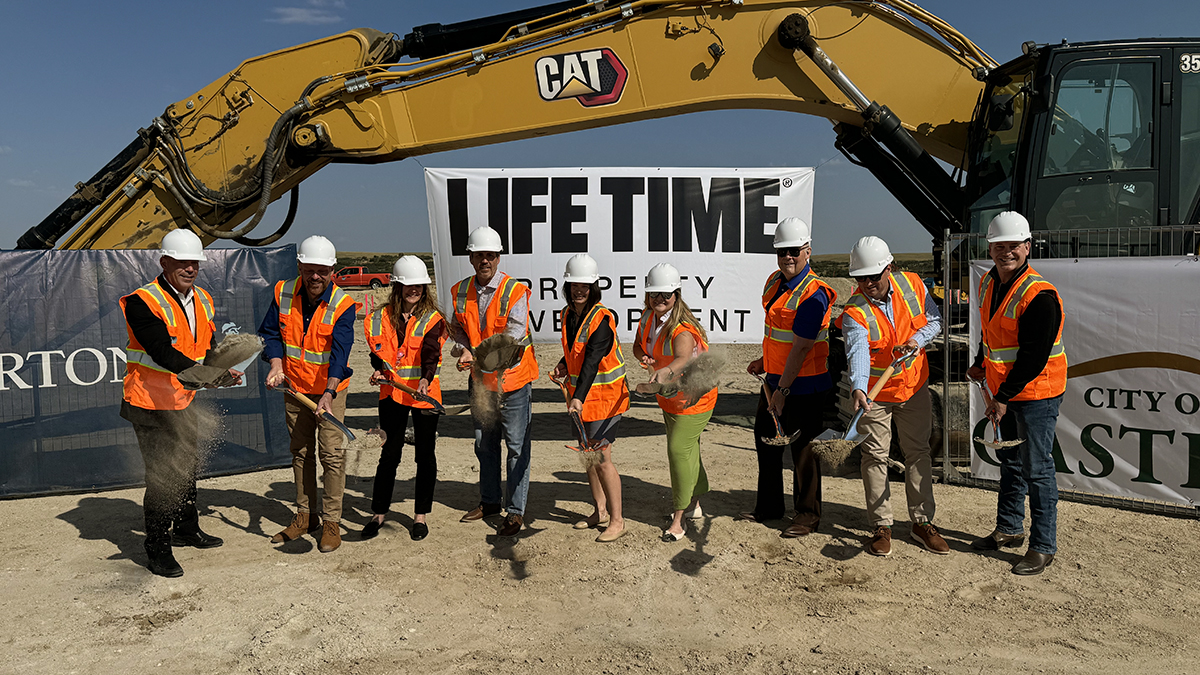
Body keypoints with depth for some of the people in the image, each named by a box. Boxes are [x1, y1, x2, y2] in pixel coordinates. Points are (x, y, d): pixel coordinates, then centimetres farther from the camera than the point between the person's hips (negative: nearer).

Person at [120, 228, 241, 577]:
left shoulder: (202, 301, 5)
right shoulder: (143, 302, -20)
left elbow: (207, 347, 9)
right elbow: (163, 353, -30)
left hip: (183, 401, 8)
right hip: (151, 404, -8)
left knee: (188, 467, 21)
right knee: (161, 476, -3)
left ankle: (187, 530, 40)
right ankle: (158, 550, 12)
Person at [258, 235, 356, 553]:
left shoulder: (342, 305, -18)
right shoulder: (283, 293, -5)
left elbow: (340, 352, -27)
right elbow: (270, 333, 4)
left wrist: (329, 392, -39)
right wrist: (276, 364, -14)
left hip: (330, 388, -4)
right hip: (294, 387, 4)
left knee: (332, 453, -7)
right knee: (300, 452, 13)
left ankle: (332, 522, 3)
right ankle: (305, 516, 25)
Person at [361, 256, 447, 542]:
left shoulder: (432, 319, -3)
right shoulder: (382, 317, 5)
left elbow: (430, 353, -18)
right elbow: (379, 352, 7)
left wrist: (426, 379, -36)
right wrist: (379, 370, -14)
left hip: (424, 393, -2)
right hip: (392, 393, 2)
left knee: (425, 455, 6)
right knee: (389, 454, 6)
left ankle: (421, 515, 19)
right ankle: (379, 513, 20)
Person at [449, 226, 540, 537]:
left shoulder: (515, 291, -15)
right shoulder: (461, 291, 2)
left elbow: (514, 336, -22)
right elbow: (457, 329, 13)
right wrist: (463, 349, -9)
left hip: (512, 378, -6)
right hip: (480, 380, 6)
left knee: (516, 445, 0)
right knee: (484, 444, 17)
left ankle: (516, 510, 9)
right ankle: (490, 501, 33)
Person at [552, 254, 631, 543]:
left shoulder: (602, 319, -21)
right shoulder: (567, 314, 3)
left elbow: (592, 360, -32)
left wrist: (579, 398, -42)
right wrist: (564, 365, 1)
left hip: (604, 395, -8)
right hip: (579, 394, 8)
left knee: (601, 458, -7)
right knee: (587, 454, 14)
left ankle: (617, 520, 4)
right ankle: (600, 511, 29)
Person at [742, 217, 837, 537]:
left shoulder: (813, 295, -21)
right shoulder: (774, 282, 6)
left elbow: (801, 348, -23)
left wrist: (783, 390, -22)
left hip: (803, 387, -9)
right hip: (774, 378, 9)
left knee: (803, 450, 2)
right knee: (766, 440, 18)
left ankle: (807, 514, 19)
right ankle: (769, 505, 34)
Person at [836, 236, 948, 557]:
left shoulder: (912, 285, -9)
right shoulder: (855, 311, -21)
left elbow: (934, 319, 4)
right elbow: (858, 351, -36)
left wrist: (918, 339, -17)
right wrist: (857, 388, -53)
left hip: (914, 387, 3)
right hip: (873, 394, -3)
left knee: (918, 452, 11)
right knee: (875, 456, 3)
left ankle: (922, 521, 23)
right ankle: (881, 526, 15)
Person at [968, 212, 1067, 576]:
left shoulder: (1040, 295, -23)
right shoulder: (988, 283, 4)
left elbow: (1033, 357, -24)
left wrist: (1004, 397, -21)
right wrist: (981, 365, 21)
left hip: (1036, 394, -9)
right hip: (1004, 391, 9)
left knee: (1036, 469, -2)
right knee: (1010, 461, 20)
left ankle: (1043, 546, 10)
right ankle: (1010, 529, 35)